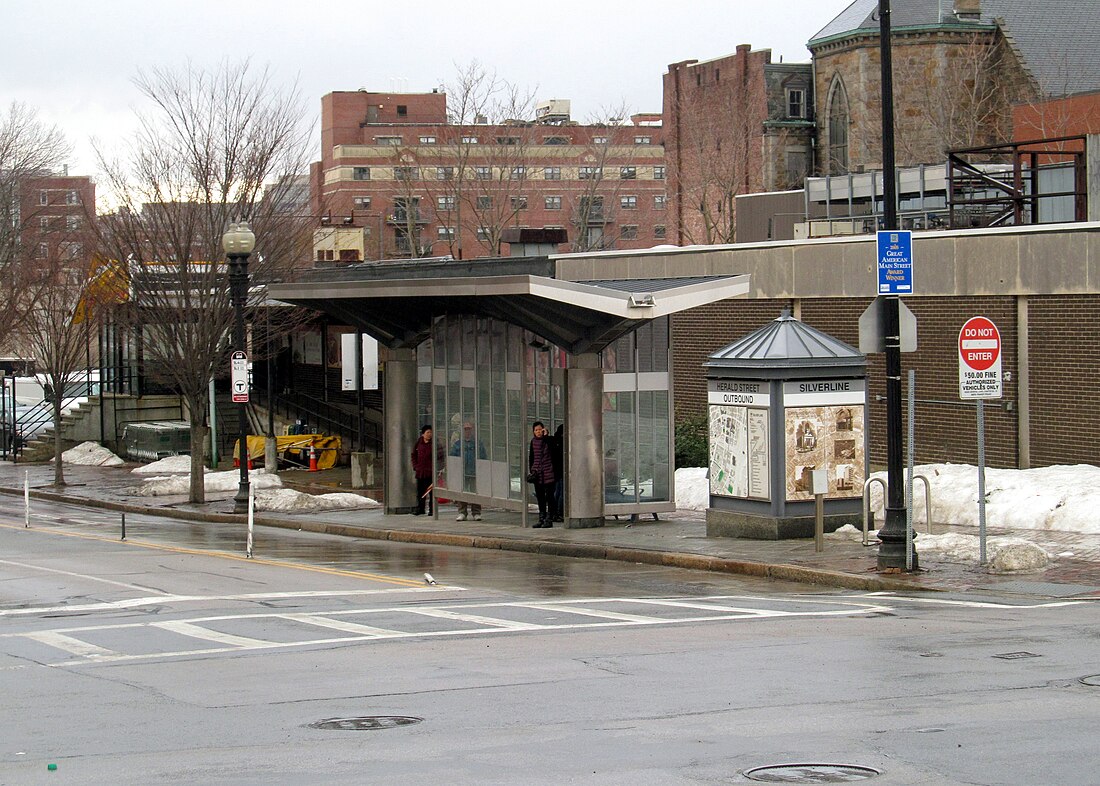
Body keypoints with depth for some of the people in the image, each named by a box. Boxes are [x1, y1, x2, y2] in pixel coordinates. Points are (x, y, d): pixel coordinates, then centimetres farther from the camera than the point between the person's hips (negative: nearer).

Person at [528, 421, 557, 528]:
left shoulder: (549, 440, -3)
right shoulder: (533, 442, 9)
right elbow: (531, 457, 16)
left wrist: (546, 435, -21)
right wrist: (530, 470, 10)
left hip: (548, 472, -5)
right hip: (537, 473, 5)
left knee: (549, 496, -2)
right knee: (540, 497, 9)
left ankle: (549, 519, 1)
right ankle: (541, 519, 16)